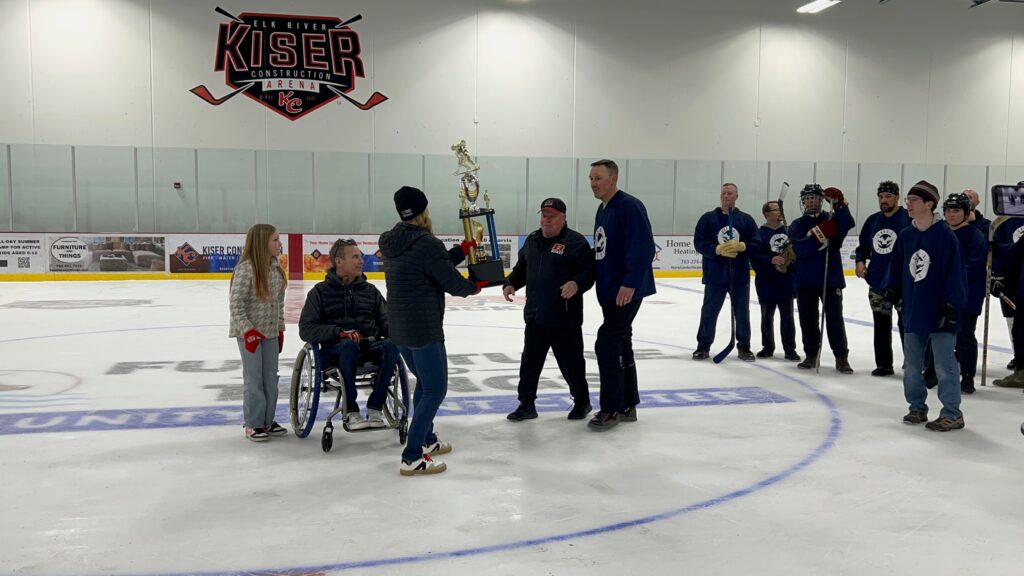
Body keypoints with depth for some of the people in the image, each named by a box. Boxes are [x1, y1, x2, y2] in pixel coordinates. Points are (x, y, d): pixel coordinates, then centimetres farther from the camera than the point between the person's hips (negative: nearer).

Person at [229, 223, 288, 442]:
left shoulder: (276, 268, 4)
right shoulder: (246, 269, -18)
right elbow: (236, 303, -17)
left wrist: (280, 329, 13)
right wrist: (247, 330, -19)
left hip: (270, 332, 7)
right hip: (249, 333, -7)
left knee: (271, 377, 10)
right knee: (254, 379, 0)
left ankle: (268, 421, 21)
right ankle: (253, 424, 11)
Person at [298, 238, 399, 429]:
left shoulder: (370, 290, 17)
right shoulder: (321, 291, 7)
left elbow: (385, 322, 12)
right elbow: (306, 329, -3)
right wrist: (339, 332, -18)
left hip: (370, 346, 3)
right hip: (335, 350, -3)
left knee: (391, 345, -30)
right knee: (349, 345, -38)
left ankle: (375, 408, -25)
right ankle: (351, 413, -30)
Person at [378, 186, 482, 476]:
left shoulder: (391, 242, 7)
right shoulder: (428, 244, -19)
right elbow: (453, 284, -14)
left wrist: (460, 251, 15)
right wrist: (475, 286, 6)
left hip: (399, 329, 9)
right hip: (424, 330, -9)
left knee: (424, 381, 25)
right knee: (435, 390, -1)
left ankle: (427, 440, 36)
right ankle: (412, 457, -4)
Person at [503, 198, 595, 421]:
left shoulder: (575, 241, -8)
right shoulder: (532, 240, 12)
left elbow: (589, 271, -11)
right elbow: (521, 268, 22)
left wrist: (577, 283, -29)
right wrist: (511, 283, 5)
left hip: (565, 317, -6)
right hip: (534, 315, 6)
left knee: (570, 361, 6)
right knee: (530, 361, 11)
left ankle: (582, 401, 26)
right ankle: (527, 404, 22)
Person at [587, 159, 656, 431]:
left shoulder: (629, 206, -15)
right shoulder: (602, 210, 14)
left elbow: (643, 247, -23)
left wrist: (630, 283, -26)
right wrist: (592, 279, 12)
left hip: (627, 291, -10)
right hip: (609, 290, 10)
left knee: (607, 343, -10)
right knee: (621, 344, 14)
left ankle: (611, 409, 0)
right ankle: (627, 405, 24)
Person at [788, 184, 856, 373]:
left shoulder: (832, 219, 2)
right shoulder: (797, 225, 4)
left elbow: (848, 224, -20)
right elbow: (799, 248, -14)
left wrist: (839, 204, -33)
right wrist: (819, 234, -25)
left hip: (831, 279, -2)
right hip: (805, 280, 2)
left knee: (835, 318, 0)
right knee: (808, 319, 9)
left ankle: (841, 357, 8)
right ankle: (811, 355, 21)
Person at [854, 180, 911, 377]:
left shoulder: (909, 219, -8)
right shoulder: (872, 221, 10)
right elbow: (863, 246, 19)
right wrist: (860, 261, 2)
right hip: (877, 281, 6)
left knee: (906, 323, -1)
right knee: (881, 325, 11)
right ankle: (884, 364, 20)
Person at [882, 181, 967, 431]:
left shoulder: (945, 235, -11)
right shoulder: (905, 236, 6)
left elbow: (955, 273, -12)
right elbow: (897, 270, 15)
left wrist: (952, 306, -14)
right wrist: (891, 293, 9)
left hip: (939, 313, -6)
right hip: (913, 312, 6)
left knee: (944, 366, -1)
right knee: (912, 364, 13)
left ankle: (952, 414, 10)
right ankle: (917, 408, 27)